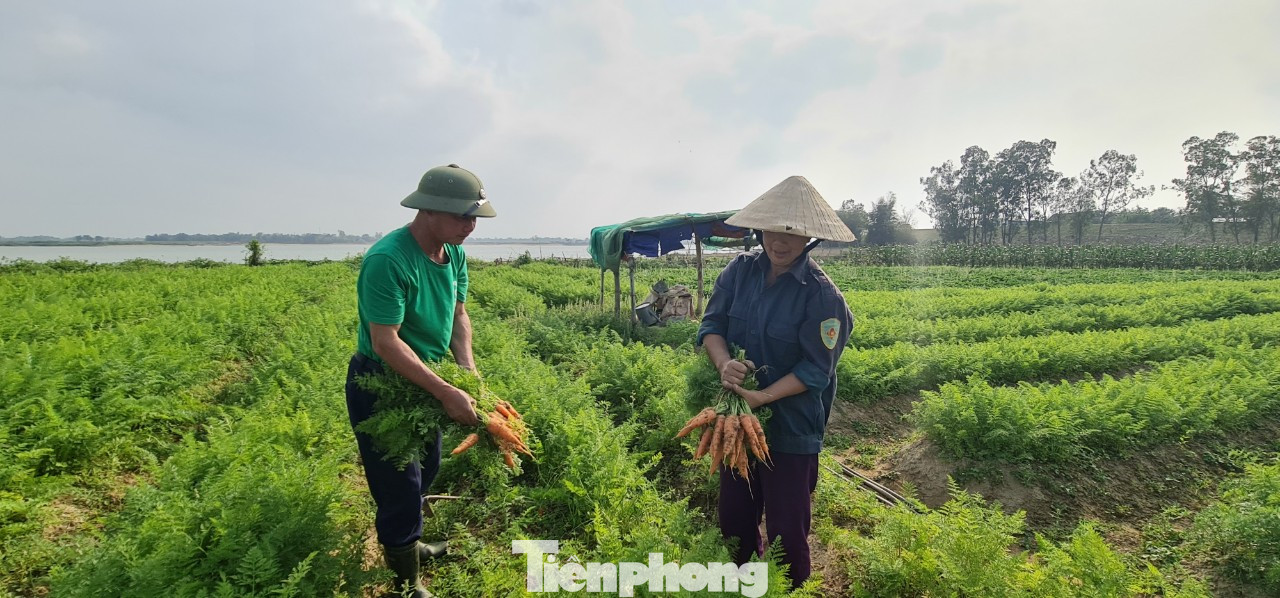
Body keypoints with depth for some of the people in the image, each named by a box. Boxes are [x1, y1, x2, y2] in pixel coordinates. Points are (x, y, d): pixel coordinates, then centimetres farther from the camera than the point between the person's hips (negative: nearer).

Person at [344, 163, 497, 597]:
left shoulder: (454, 252, -4)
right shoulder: (387, 260, -30)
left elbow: (458, 314, 3)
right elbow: (386, 342, -31)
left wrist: (468, 371, -11)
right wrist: (445, 393, -33)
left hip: (423, 380, 8)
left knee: (425, 471, 23)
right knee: (400, 488, 3)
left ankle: (406, 544, 48)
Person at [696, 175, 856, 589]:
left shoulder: (821, 295, -16)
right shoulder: (740, 270, -3)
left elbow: (815, 370, -15)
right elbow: (712, 324, -2)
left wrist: (762, 396, -25)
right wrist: (724, 363, -23)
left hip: (791, 429, -5)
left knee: (786, 531, 6)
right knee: (733, 520, 19)